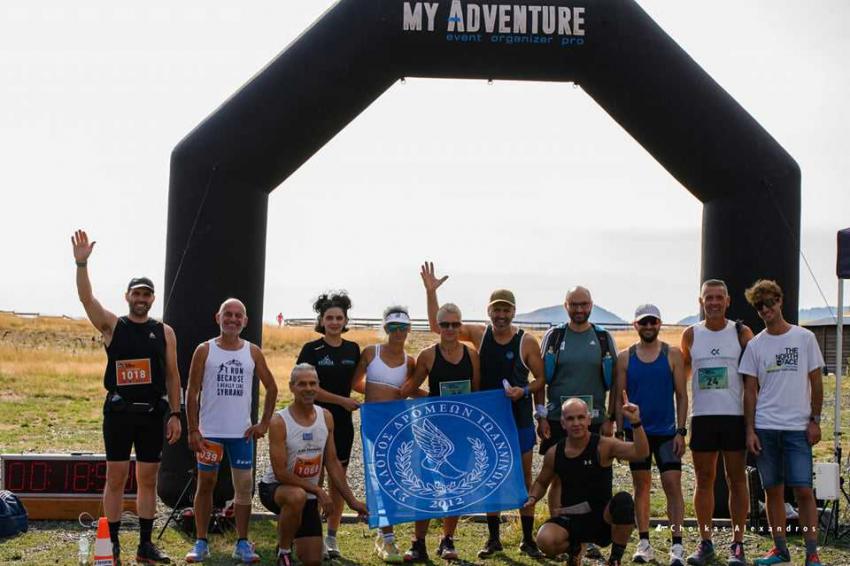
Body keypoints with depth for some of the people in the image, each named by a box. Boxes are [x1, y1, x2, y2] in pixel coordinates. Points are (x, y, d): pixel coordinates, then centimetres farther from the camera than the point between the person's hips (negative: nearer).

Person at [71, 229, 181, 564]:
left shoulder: (165, 332, 7)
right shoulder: (112, 326, 2)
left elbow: (172, 375, 7)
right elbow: (86, 298, -13)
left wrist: (175, 414, 1)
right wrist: (81, 263, -26)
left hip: (153, 412, 2)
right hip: (119, 410, -2)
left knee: (148, 480, 7)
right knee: (116, 478, 1)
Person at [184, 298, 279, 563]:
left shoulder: (253, 352, 5)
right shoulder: (205, 350, -1)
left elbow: (271, 388, 12)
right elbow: (192, 392, -2)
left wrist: (264, 424, 4)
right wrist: (193, 430, -8)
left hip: (242, 432, 2)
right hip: (210, 431, -1)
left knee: (244, 486, 2)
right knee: (205, 484, 5)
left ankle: (242, 544, 11)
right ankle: (200, 543, 13)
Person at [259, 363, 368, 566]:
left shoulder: (326, 417, -2)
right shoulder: (279, 422, -19)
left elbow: (332, 463, 5)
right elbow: (280, 473, -21)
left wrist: (352, 501, 2)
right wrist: (318, 490, -23)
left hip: (309, 496, 5)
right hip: (274, 488, -5)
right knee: (298, 496, -41)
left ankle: (286, 525, 33)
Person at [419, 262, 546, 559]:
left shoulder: (527, 342, -6)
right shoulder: (479, 334, 1)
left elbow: (541, 379, 0)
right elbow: (437, 326, 1)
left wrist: (524, 391, -19)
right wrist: (430, 292, -7)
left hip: (519, 419, -2)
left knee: (524, 478, 4)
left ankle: (528, 539, 13)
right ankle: (493, 538, 19)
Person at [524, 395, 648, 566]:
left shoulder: (603, 446, -9)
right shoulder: (554, 453, 1)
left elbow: (641, 453, -24)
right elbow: (542, 482, 20)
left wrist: (635, 423, -37)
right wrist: (533, 498, 0)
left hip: (602, 519, -2)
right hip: (570, 520, 2)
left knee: (623, 501, -34)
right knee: (545, 541, -30)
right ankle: (573, 548, 10)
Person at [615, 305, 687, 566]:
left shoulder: (673, 354, 0)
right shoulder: (625, 357, 4)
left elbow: (681, 395, 0)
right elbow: (619, 396, 5)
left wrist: (681, 431, -6)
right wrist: (620, 431, -1)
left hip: (666, 431, -1)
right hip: (636, 431, 1)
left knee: (673, 484, -8)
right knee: (641, 486, 8)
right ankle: (644, 544, 15)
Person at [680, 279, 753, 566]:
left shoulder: (742, 333, 1)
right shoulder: (691, 335, 6)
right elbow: (682, 371, 18)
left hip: (735, 416, -2)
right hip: (702, 416, 2)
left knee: (737, 480, 2)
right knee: (704, 480, 6)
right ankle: (705, 543, 13)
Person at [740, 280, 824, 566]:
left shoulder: (804, 338, 3)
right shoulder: (755, 345, 7)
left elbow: (816, 382, 5)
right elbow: (750, 390, 7)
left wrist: (815, 420, -1)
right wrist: (750, 430, 0)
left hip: (798, 428, -2)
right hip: (765, 428, 2)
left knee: (803, 489, -7)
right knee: (773, 489, 6)